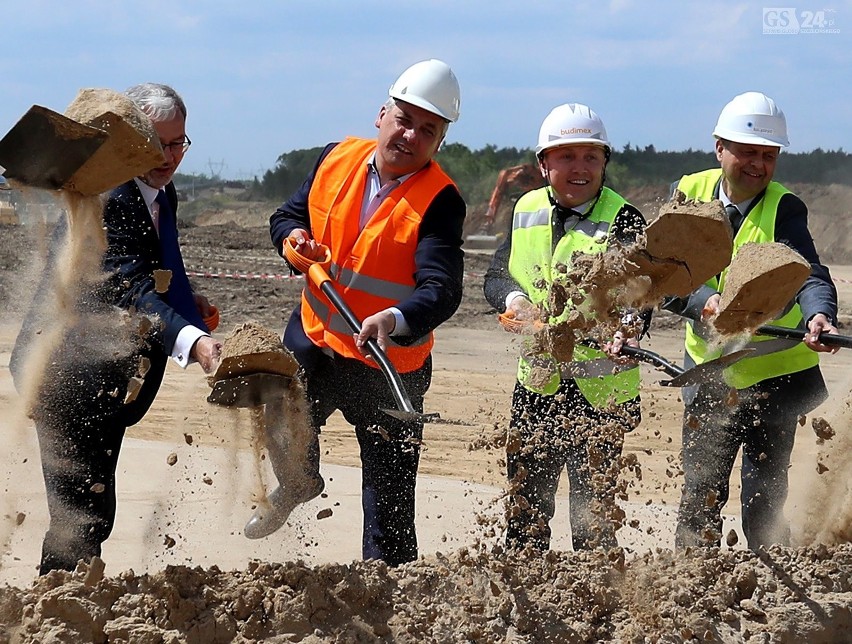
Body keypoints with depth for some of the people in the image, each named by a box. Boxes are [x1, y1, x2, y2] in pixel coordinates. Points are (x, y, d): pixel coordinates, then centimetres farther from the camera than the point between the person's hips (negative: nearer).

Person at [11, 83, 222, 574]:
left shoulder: (162, 195, 8)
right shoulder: (104, 197, -21)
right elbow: (129, 289, -32)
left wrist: (184, 300, 4)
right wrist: (191, 341, -46)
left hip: (108, 380, 9)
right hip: (71, 372, -9)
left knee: (91, 513, 15)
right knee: (85, 514, -12)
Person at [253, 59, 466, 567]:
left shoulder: (439, 202, -18)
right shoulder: (337, 159, -2)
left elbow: (442, 291, -30)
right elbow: (288, 215, 14)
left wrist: (395, 320, -49)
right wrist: (294, 236, -10)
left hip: (389, 367, -4)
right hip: (314, 339, 5)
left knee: (390, 504, -1)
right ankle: (299, 483, 47)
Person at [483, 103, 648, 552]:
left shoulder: (623, 222, -10)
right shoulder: (526, 212, 6)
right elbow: (495, 276, 15)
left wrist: (625, 333, -43)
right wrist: (513, 298, -9)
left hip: (599, 393, -5)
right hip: (535, 385, 5)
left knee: (592, 515, 1)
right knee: (524, 513, 13)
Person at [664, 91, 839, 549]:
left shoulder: (784, 209, -14)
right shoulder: (689, 193, -4)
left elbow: (808, 272, -31)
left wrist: (819, 315, -53)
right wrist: (707, 301, -31)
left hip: (774, 376, -3)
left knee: (763, 504, -1)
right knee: (700, 497, 8)